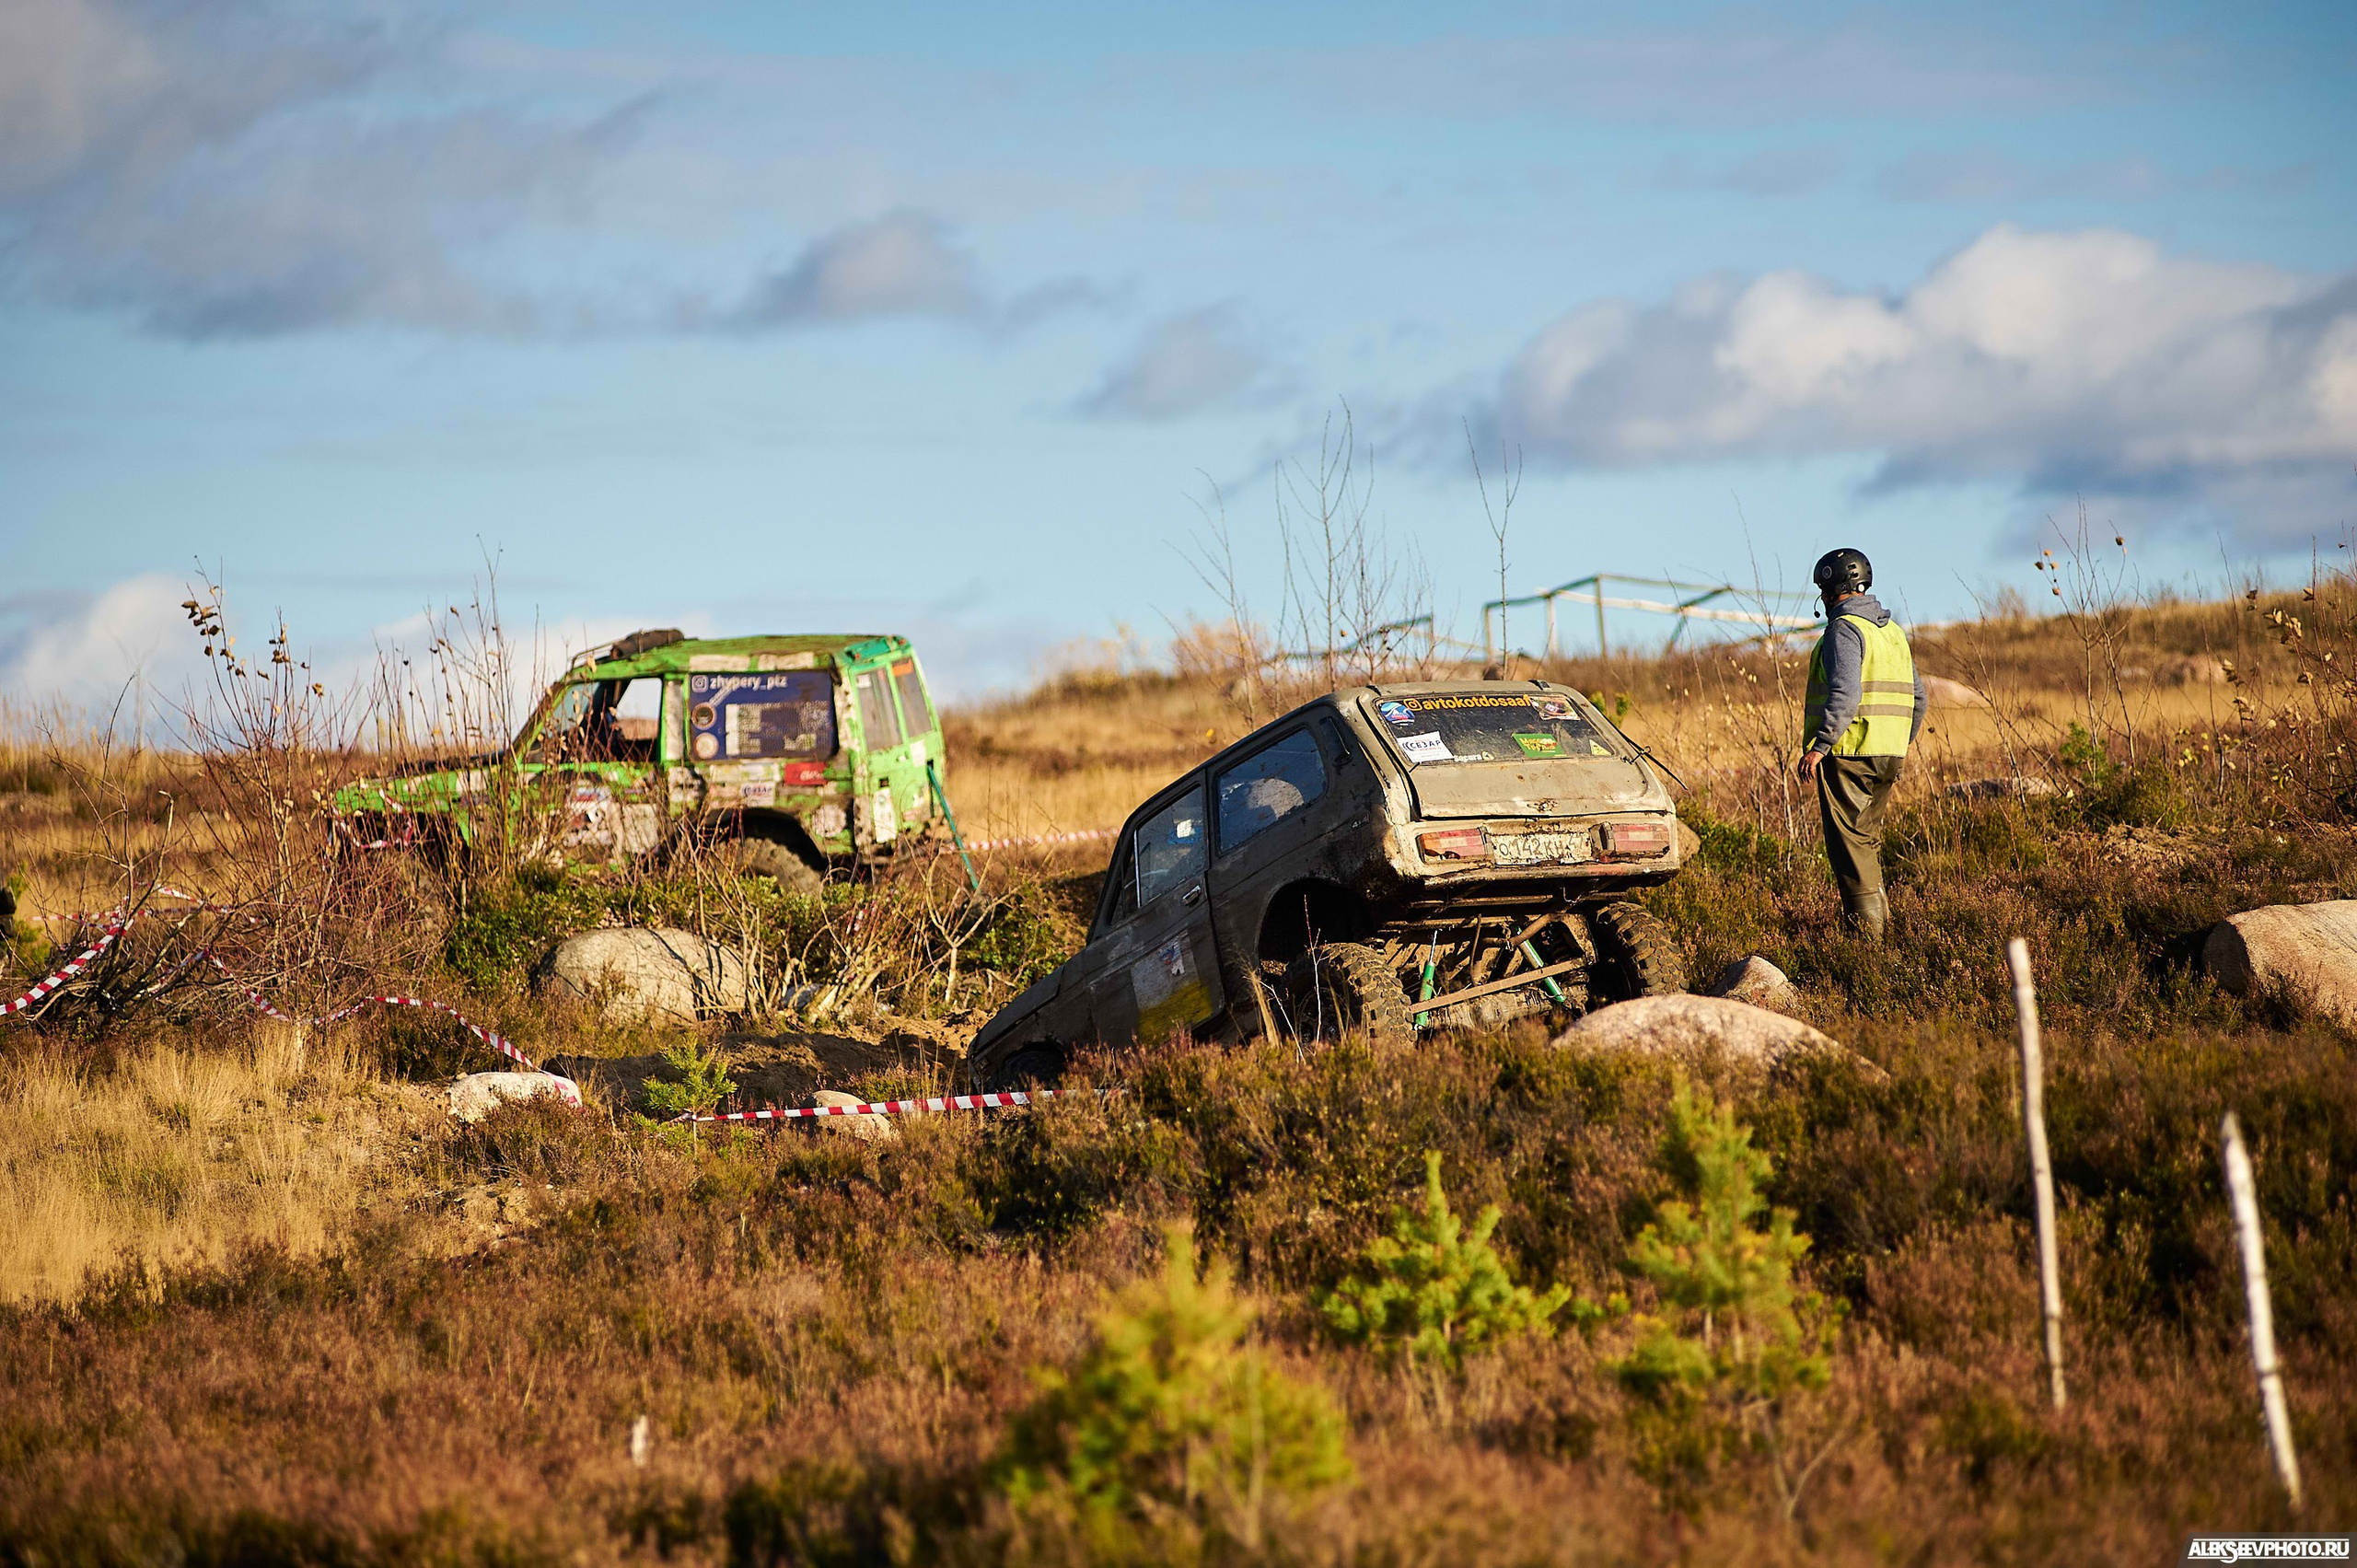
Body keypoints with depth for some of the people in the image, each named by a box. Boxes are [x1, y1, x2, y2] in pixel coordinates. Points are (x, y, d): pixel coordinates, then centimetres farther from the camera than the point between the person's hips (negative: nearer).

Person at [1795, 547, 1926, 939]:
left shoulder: (1844, 630, -12)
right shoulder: (1892, 631, 16)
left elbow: (1845, 696, -24)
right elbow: (1917, 698, 20)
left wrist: (1818, 747, -26)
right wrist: (1901, 744, 30)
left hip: (1848, 754, -8)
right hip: (1888, 757, 8)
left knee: (1848, 841, -5)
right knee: (1867, 838, 19)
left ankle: (1865, 925, -7)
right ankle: (1878, 912, 20)